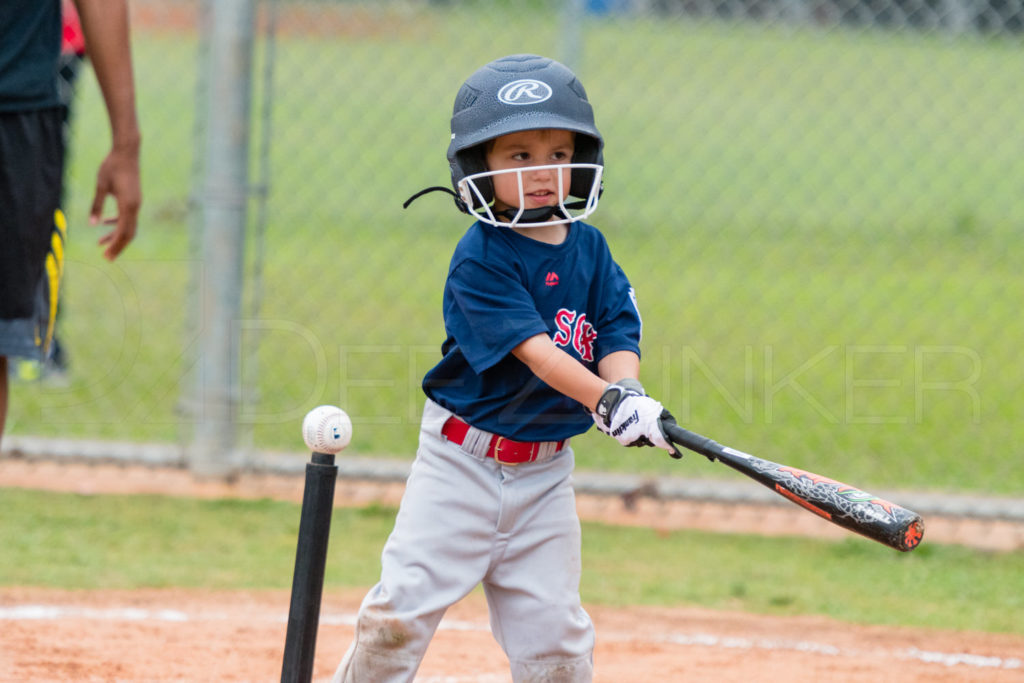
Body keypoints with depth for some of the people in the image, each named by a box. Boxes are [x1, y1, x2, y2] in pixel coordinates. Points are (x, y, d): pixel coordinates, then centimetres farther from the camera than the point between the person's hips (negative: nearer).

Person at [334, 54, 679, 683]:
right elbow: (533, 349, -25)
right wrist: (606, 401, -38)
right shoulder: (480, 259, -14)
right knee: (401, 611, -7)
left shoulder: (590, 249, 5)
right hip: (463, 461, -4)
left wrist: (627, 389, -27)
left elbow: (618, 332, -3)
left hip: (545, 472, 4)